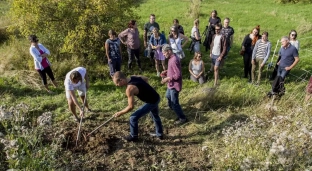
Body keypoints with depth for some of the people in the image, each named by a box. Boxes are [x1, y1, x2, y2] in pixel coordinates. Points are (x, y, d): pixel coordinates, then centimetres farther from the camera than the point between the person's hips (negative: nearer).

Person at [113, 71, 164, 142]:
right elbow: (146, 79, 19)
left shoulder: (129, 89, -25)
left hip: (151, 102, -9)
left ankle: (133, 136, 21)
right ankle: (160, 134, 49)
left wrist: (120, 113, -7)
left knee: (133, 118, 1)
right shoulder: (134, 77, 0)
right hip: (156, 98, 9)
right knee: (155, 115, 32)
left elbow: (131, 107, -21)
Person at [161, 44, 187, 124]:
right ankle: (171, 107, 55)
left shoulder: (174, 60, -28)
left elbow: (178, 75, -29)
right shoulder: (172, 58, 4)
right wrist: (166, 72, 6)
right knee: (168, 96, 30)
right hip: (171, 84, 10)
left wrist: (167, 78, -25)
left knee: (174, 103, 1)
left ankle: (182, 118, 15)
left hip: (174, 85, -10)